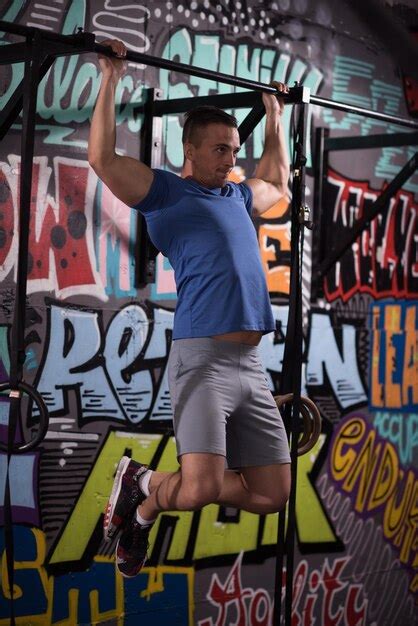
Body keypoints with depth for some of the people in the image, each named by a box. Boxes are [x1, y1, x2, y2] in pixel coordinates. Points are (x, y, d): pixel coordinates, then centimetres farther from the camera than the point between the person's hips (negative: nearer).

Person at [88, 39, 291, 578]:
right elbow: (103, 158, -10)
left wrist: (274, 117, 44)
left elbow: (277, 183, 45)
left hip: (251, 365, 7)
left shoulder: (238, 196, 23)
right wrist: (110, 80, -6)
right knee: (201, 489, -23)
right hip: (202, 358, -7)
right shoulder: (165, 192, 4)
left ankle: (154, 485, 22)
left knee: (271, 495, 4)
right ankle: (143, 498, 12)